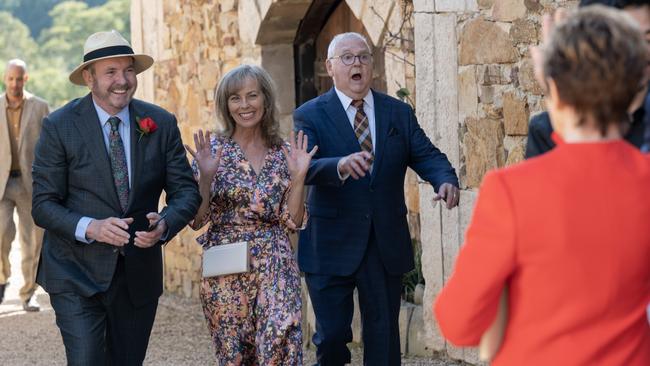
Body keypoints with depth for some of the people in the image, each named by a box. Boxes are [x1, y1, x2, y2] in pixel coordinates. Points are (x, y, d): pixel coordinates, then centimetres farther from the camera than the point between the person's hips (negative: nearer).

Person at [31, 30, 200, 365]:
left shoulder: (162, 124, 1)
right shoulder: (59, 127, -7)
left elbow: (186, 191, 2)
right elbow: (43, 205, -8)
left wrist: (165, 224, -21)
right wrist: (90, 228, -26)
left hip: (139, 273, 3)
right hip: (76, 275, -3)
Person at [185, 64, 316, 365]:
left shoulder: (283, 153, 5)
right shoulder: (212, 149, -1)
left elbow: (292, 222, 3)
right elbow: (197, 220, -3)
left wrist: (298, 176, -8)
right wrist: (206, 175, -17)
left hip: (275, 268, 1)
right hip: (227, 271, -1)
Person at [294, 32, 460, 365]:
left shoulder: (399, 113, 8)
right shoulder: (310, 115, -3)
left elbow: (426, 155, -1)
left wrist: (445, 179, -23)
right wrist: (340, 166, -40)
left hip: (387, 246, 3)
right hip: (331, 247, -3)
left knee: (384, 336, 7)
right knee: (332, 336, 1)